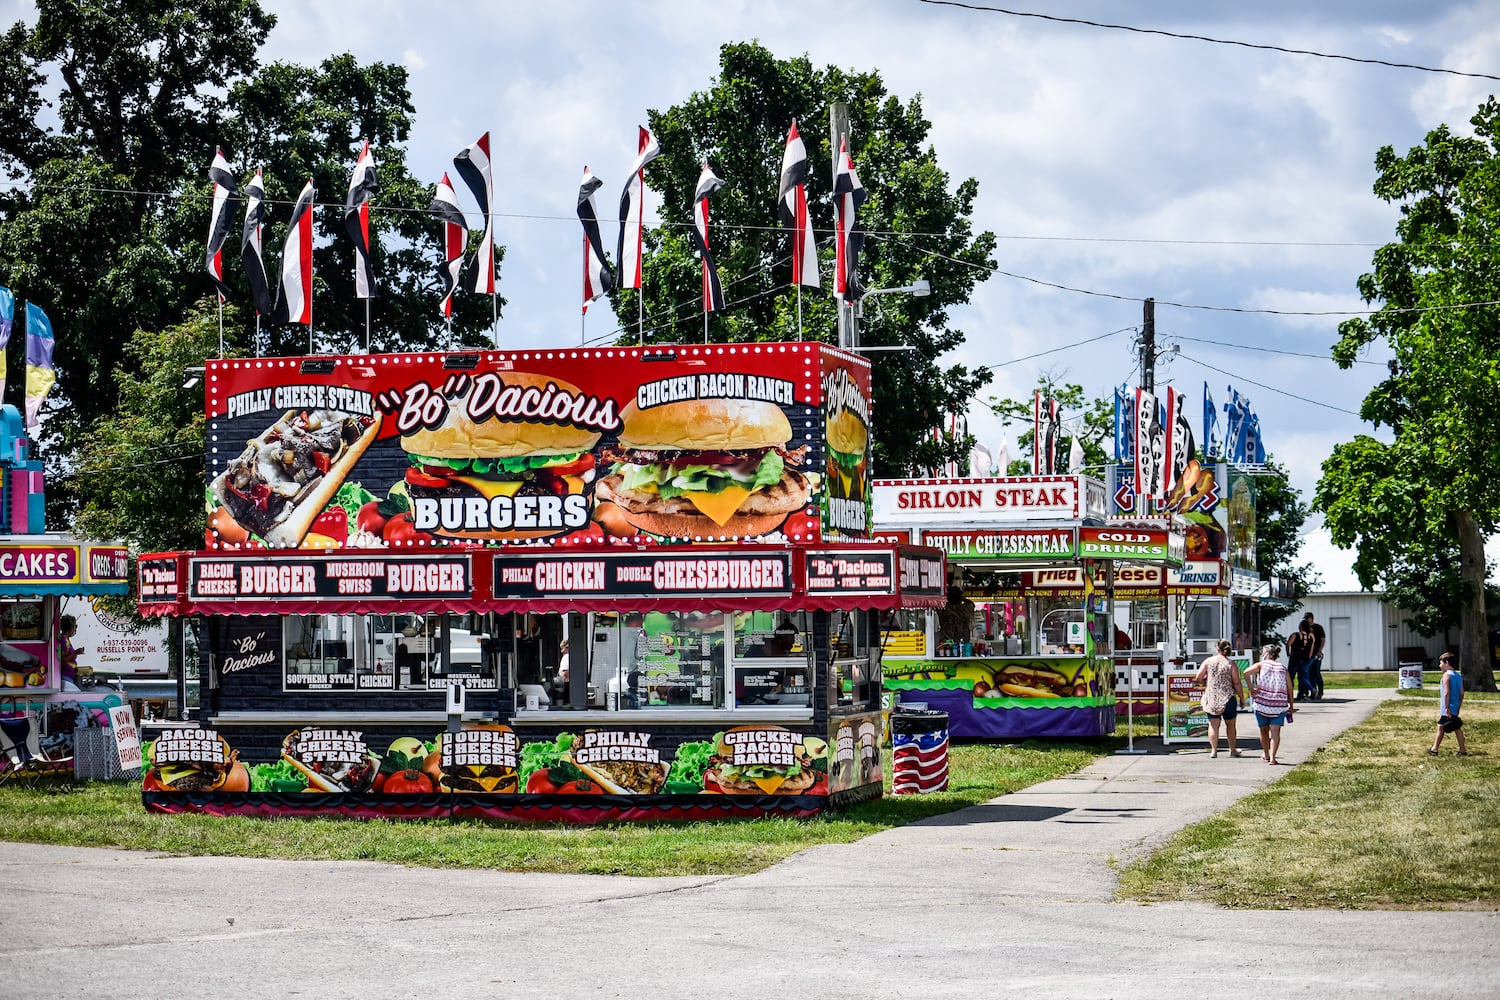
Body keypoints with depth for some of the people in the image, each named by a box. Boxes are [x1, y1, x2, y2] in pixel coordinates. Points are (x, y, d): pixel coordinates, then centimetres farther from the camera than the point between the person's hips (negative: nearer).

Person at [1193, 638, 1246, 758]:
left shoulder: (1209, 661, -1)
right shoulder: (1230, 663, -6)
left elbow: (1198, 678, 0)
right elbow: (1236, 683, -8)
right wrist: (1242, 698, 2)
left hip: (1211, 698, 1)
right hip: (1228, 698, -1)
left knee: (1213, 725, 5)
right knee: (1230, 725, 14)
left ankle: (1213, 750, -3)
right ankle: (1232, 750, 23)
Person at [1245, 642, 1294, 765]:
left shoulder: (1261, 665, 0)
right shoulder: (1283, 668, 8)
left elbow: (1246, 673, -18)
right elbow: (1289, 688, 6)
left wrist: (1251, 689, -10)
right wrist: (1291, 706, 13)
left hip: (1262, 704, -1)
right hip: (1279, 706, 1)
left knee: (1264, 731, 16)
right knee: (1275, 732, -2)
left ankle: (1266, 755, 31)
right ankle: (1272, 757, -14)